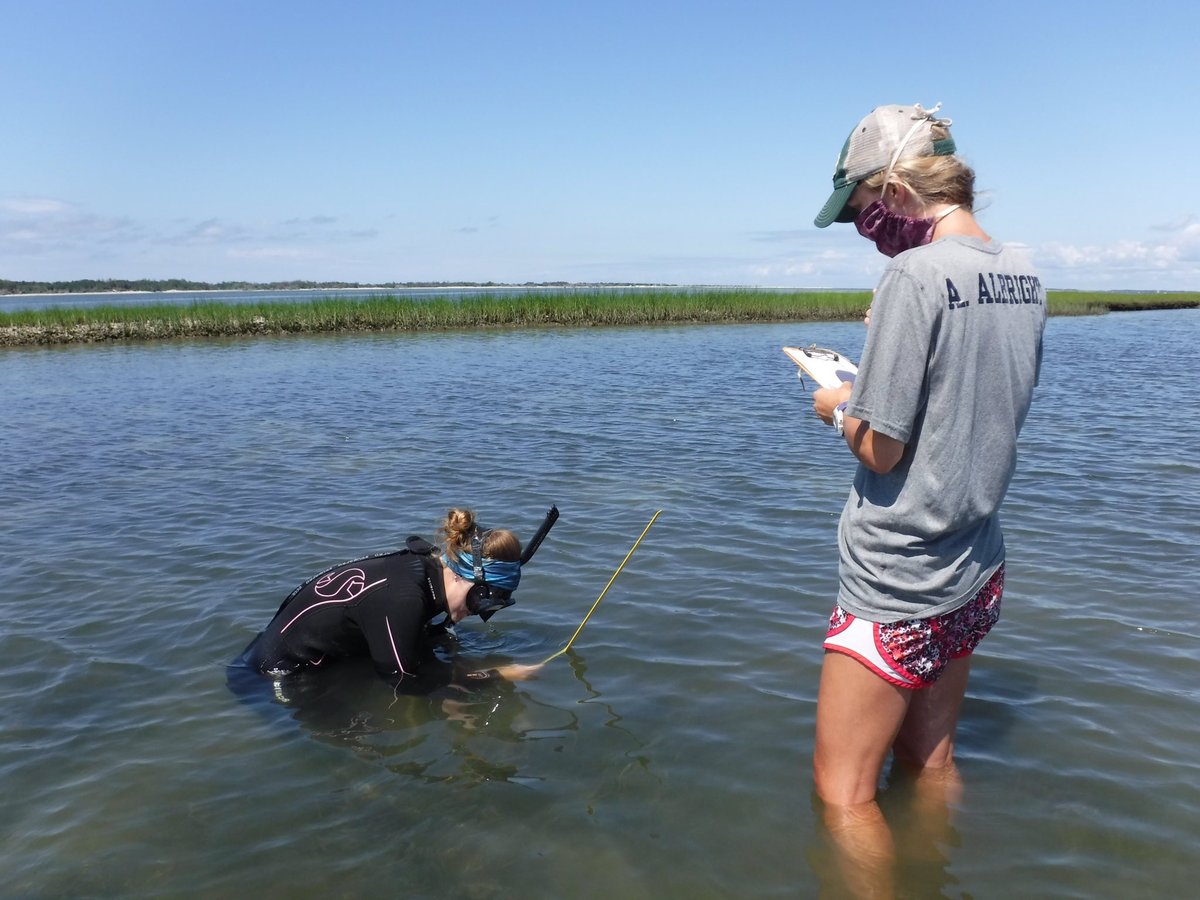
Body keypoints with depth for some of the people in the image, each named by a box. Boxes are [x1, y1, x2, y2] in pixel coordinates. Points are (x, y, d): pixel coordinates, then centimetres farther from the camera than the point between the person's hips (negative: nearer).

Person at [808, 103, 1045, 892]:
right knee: (929, 763, 21)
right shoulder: (1022, 278, 5)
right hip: (975, 572, 8)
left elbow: (881, 449, -18)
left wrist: (839, 409, 1)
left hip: (899, 582, -8)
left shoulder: (917, 275, -20)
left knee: (843, 789, 4)